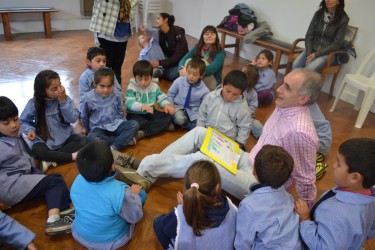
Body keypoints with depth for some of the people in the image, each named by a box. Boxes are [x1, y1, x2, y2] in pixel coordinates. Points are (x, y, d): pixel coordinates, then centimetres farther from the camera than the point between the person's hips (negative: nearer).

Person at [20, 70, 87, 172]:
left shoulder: (65, 98, -7)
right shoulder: (33, 103, -11)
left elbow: (73, 119, -15)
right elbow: (23, 122, 1)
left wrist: (63, 101, -24)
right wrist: (30, 130, -20)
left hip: (65, 137, 2)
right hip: (44, 141, -2)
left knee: (83, 141, -23)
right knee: (36, 151, -32)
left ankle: (51, 160, -26)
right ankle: (73, 156, -26)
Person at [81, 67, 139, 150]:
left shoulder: (115, 96, -1)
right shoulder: (88, 98, -9)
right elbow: (84, 117, 6)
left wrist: (125, 127, 10)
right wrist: (89, 130, 14)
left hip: (116, 125, 3)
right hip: (99, 128, -2)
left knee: (134, 124, -22)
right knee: (92, 137, -36)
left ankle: (114, 147, -31)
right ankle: (125, 140, -24)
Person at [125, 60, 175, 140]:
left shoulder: (154, 86, 3)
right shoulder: (131, 88, -12)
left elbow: (162, 98, 4)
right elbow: (129, 103, -23)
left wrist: (167, 105, -20)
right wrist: (141, 106, -43)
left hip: (150, 113, 5)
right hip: (135, 114, -5)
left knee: (168, 117, -19)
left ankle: (142, 133, -29)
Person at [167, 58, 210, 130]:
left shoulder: (204, 90, -13)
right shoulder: (179, 81, -11)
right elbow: (170, 95, 3)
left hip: (194, 112, 2)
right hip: (178, 107, -1)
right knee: (179, 119, -35)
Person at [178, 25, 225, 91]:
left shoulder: (220, 52, -13)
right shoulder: (197, 48, 0)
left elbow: (212, 69, -30)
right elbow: (183, 60, -12)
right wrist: (182, 70, -35)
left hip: (212, 83, -3)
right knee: (189, 61, -21)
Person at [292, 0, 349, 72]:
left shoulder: (343, 19, -6)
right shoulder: (318, 14, 5)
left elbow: (337, 44, -9)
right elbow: (309, 35, 3)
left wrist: (316, 54, -17)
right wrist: (309, 54, -12)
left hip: (327, 53, -4)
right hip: (312, 49, 4)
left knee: (308, 69, -31)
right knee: (295, 66, -25)